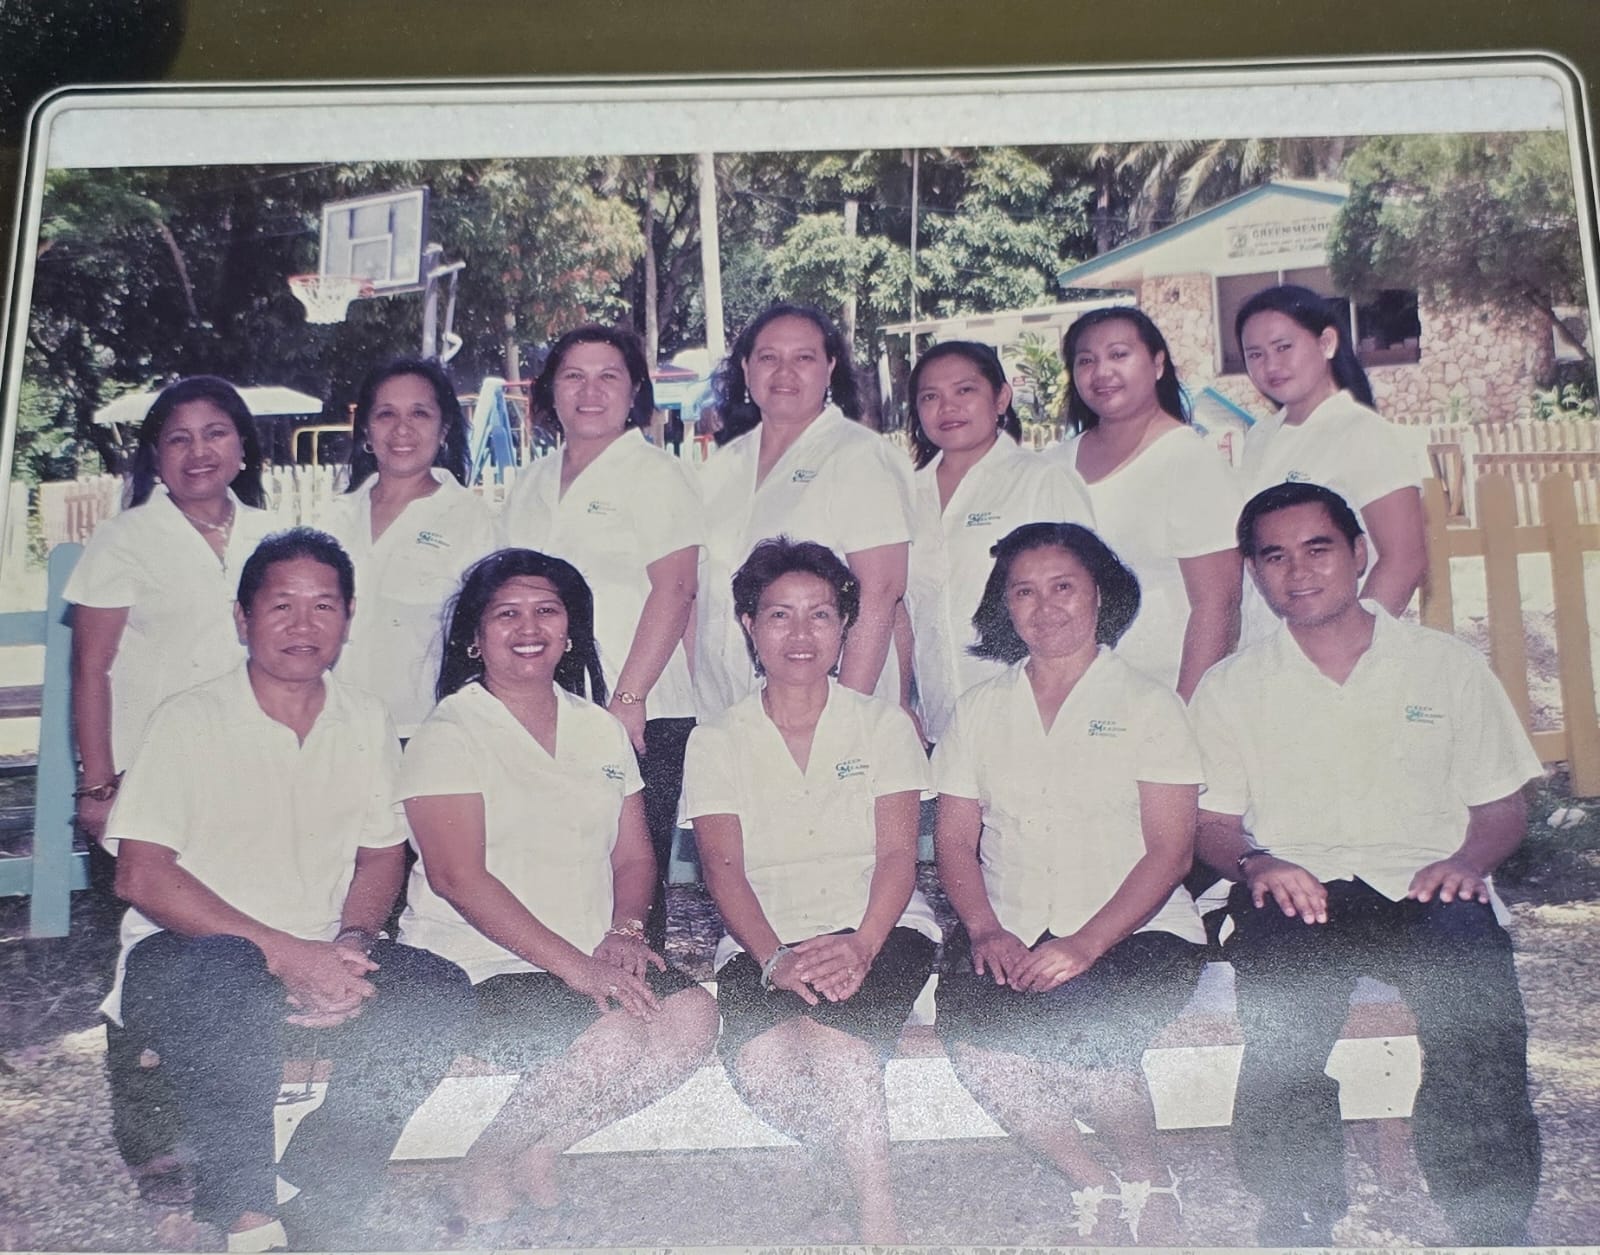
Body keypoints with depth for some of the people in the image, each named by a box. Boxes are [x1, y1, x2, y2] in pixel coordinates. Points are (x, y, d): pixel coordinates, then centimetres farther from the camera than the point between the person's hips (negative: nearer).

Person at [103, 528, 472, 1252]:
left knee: (436, 990, -23)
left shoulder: (366, 723, 7)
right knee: (230, 976, -38)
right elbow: (141, 876, -13)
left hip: (321, 960, 4)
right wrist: (282, 951, -23)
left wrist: (350, 944, -10)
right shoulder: (190, 721, -6)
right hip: (182, 956, -4)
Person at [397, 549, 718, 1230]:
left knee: (693, 1014, -20)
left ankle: (539, 1151, -2)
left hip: (591, 959, 6)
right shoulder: (449, 734, -4)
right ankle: (485, 1167, -2)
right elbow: (458, 877, -15)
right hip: (477, 967, -6)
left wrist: (623, 932, -7)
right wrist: (574, 966, -20)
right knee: (616, 1037, -27)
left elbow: (634, 855, 15)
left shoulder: (601, 730, 15)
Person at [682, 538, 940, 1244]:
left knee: (832, 1034, -34)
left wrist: (861, 945, -19)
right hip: (763, 942, 1)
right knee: (760, 1062, -33)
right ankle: (876, 1179, -18)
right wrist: (775, 958, -19)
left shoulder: (884, 725, 13)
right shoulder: (716, 741, 13)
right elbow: (723, 869, 1)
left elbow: (898, 855, 2)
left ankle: (877, 1213, -24)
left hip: (878, 928, 0)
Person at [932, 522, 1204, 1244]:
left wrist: (1085, 944, -17)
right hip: (1013, 939, 3)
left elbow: (1170, 850, -3)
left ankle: (1151, 1186, -1)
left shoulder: (1147, 704, 6)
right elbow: (955, 840, 11)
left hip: (1134, 932, -2)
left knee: (1081, 1028, -32)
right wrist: (986, 931, -10)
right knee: (964, 1013, -29)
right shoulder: (980, 709, 15)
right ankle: (1094, 1188, -8)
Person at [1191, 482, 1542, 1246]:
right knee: (1279, 964, -34)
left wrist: (1466, 861, -8)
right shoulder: (1229, 688, 14)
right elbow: (1213, 825, 11)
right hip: (1296, 890, 0)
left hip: (1424, 886, 1)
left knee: (1472, 960, -33)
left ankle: (1495, 1221, -18)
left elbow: (1502, 808, 14)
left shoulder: (1448, 666, 14)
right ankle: (1297, 1220, -21)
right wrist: (1255, 865, -11)